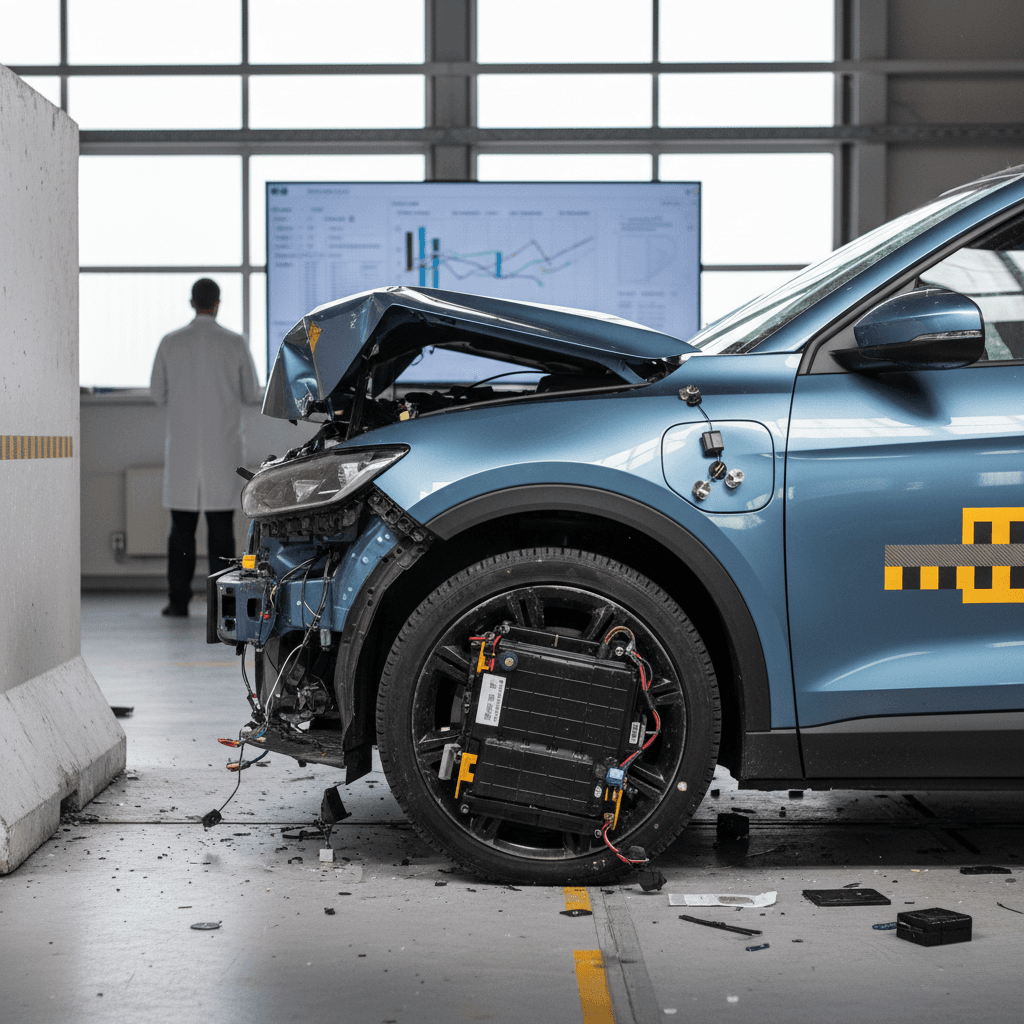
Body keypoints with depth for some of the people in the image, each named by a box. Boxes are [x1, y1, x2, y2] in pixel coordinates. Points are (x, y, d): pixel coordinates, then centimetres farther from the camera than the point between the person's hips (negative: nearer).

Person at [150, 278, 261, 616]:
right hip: (223, 449, -1)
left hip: (182, 448, 1)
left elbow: (158, 394, 6)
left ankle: (179, 601, 4)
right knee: (221, 527, 3)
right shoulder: (235, 343, -4)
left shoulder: (170, 343, -1)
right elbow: (251, 394, 5)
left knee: (182, 527, 6)